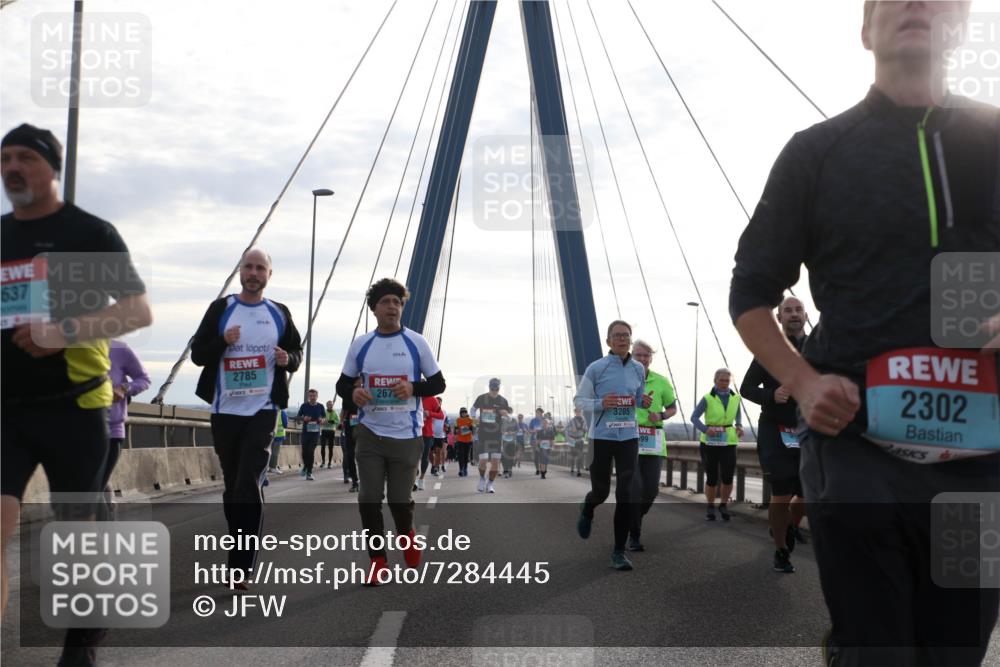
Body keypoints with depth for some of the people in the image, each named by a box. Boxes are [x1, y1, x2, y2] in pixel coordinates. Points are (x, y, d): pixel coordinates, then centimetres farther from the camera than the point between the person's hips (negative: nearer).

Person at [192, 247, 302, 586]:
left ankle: (241, 565, -11)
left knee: (249, 486, -11)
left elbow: (296, 351, 14)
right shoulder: (221, 308, 3)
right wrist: (223, 341, -17)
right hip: (225, 410, 1)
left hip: (263, 410, -1)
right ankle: (240, 553, 26)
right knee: (232, 485, 11)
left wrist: (288, 359, -9)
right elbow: (197, 353, 2)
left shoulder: (280, 313, 7)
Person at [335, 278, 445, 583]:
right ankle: (377, 560, 12)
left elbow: (438, 383, 4)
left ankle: (406, 534, 38)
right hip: (370, 433, 2)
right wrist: (353, 393, -12)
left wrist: (413, 388, -16)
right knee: (369, 498, -2)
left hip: (406, 435, -1)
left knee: (400, 498, 6)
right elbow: (342, 384, 12)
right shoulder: (360, 344, 6)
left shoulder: (416, 343, 1)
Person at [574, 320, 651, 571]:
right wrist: (600, 404, -19)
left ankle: (619, 550, 7)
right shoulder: (596, 369, -6)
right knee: (601, 491, 9)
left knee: (625, 495, -3)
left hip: (629, 437, 2)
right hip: (602, 437, -2)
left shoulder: (638, 369, 6)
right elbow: (579, 400, -1)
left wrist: (643, 402, -4)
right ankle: (587, 510, 47)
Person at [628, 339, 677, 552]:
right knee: (635, 488, -10)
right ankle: (634, 535, 3)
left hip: (653, 442, 2)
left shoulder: (661, 382, 5)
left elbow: (673, 408, 15)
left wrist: (661, 416, -5)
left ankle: (632, 520, 30)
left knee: (651, 490, 2)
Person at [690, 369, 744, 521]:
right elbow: (694, 417, -11)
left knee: (728, 477, -4)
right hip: (710, 442, -2)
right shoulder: (708, 398, -6)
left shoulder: (735, 398, 5)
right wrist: (705, 429, -28)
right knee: (712, 478, 3)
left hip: (728, 442, 2)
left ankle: (724, 505, 20)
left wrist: (739, 426, -1)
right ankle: (710, 507, 23)